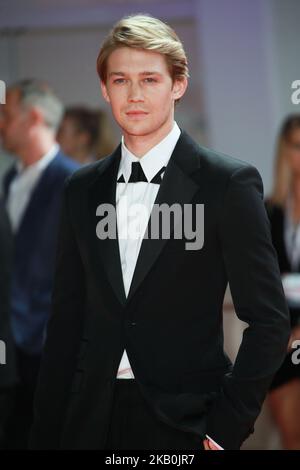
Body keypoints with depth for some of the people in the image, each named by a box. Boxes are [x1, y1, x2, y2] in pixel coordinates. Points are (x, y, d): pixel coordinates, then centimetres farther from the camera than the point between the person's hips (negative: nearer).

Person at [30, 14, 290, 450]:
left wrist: (228, 427, -9)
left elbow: (269, 320, -6)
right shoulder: (82, 190, 9)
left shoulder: (230, 182, -5)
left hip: (185, 425, -4)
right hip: (92, 422, 4)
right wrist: (46, 435, 6)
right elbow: (66, 320, 11)